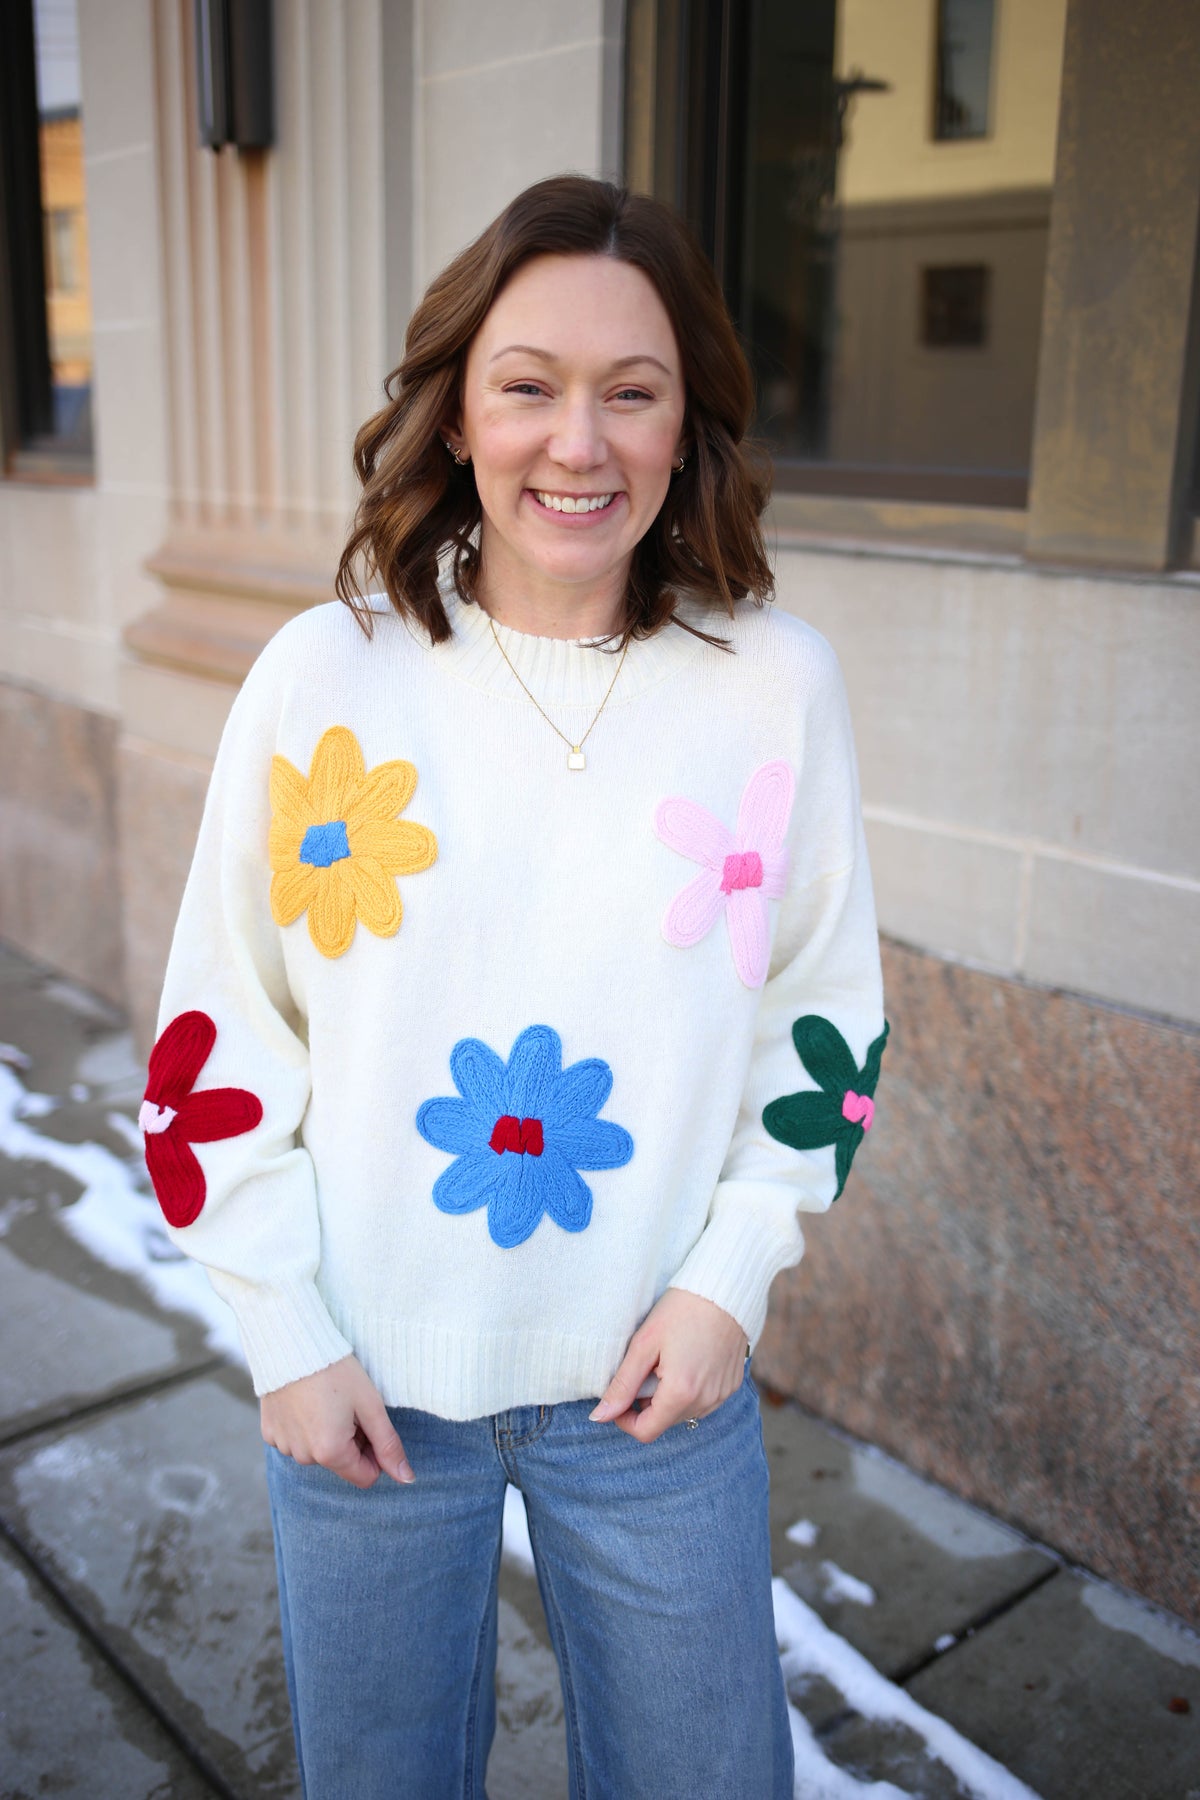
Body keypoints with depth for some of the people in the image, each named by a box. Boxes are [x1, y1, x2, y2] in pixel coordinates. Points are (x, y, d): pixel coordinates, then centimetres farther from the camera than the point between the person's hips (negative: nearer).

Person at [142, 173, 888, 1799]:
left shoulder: (777, 683, -8)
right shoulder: (324, 674, -10)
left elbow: (826, 1017, 2)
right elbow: (219, 1040, -4)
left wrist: (734, 1273, -5)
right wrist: (284, 1335, -4)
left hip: (658, 1370, 1)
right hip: (367, 1376, 0)